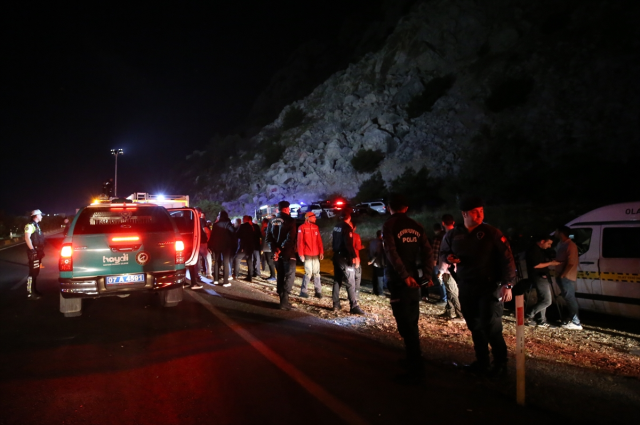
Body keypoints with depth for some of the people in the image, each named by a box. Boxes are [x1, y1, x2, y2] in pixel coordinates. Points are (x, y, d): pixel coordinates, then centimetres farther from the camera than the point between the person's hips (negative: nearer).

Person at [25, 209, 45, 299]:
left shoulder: (37, 225, 18)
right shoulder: (30, 225, -12)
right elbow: (27, 238, -22)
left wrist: (41, 250, 20)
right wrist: (32, 250, -26)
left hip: (38, 251, 10)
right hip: (33, 252, -10)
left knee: (36, 272, 15)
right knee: (32, 272, -9)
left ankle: (34, 290, 23)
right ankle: (30, 292, -6)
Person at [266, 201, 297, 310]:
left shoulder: (272, 222, 10)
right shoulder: (290, 221, -8)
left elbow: (268, 238, 3)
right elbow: (290, 238, -19)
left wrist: (275, 249, -6)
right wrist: (282, 248, -13)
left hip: (277, 253, 6)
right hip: (288, 253, -6)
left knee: (280, 276, 13)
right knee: (289, 276, -2)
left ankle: (283, 300, 16)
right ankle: (284, 301, -8)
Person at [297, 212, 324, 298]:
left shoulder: (316, 227, 12)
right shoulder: (302, 227, -5)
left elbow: (319, 240, 12)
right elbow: (300, 242, -7)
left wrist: (321, 252, 5)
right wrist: (301, 254, -11)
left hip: (316, 254, 5)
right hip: (307, 254, -5)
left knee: (316, 272, 6)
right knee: (308, 272, -5)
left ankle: (318, 291, 11)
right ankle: (303, 291, 7)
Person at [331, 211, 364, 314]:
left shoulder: (336, 227, 10)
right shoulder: (347, 227, -13)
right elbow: (348, 244, -20)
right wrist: (353, 255, -17)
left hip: (336, 256, 8)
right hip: (344, 257, -8)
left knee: (337, 280, 14)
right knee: (350, 282, -6)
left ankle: (336, 305, 17)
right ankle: (354, 306, -9)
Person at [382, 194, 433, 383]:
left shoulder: (389, 225, -6)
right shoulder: (416, 226, 10)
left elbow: (392, 253, -20)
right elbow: (428, 252, -1)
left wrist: (404, 276, -25)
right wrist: (427, 275, -7)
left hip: (399, 281, -6)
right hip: (414, 279, 6)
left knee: (405, 324, -3)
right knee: (411, 322, 19)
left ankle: (416, 368, -2)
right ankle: (413, 359, 32)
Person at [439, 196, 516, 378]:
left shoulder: (491, 233, -8)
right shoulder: (453, 234, 2)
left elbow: (506, 259, -8)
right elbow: (443, 253, 15)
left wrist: (507, 284, -14)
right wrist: (449, 258, -9)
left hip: (489, 287, -4)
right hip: (466, 288, 4)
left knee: (491, 328, -4)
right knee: (475, 327, 12)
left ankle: (500, 364, 13)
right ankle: (482, 362, 26)